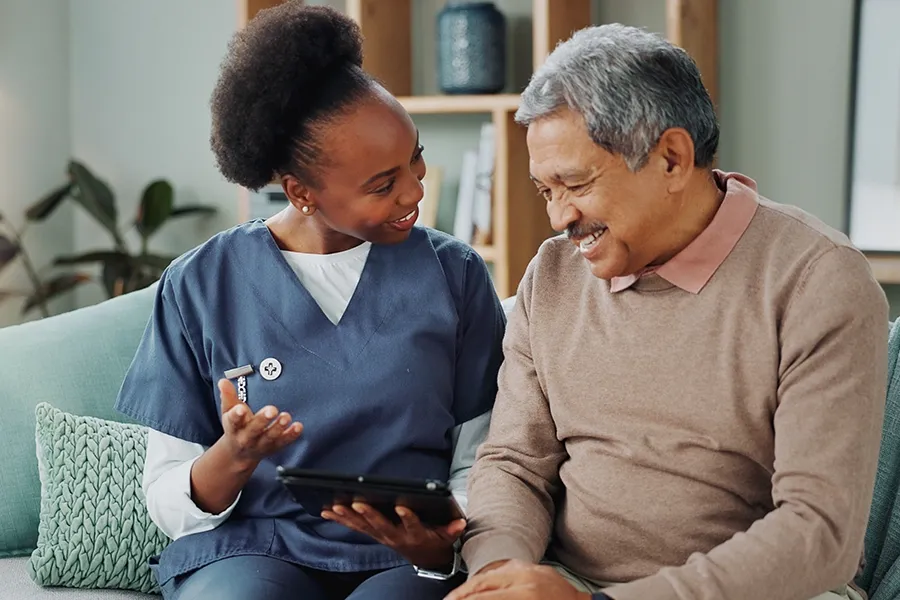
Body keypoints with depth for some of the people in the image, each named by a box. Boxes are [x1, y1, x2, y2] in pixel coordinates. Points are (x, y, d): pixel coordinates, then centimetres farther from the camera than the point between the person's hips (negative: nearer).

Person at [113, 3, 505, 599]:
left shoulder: (456, 273, 4)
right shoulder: (199, 286, 1)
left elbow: (478, 460, 4)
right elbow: (169, 504, 3)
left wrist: (441, 544, -17)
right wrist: (234, 457, -19)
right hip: (247, 547, 0)